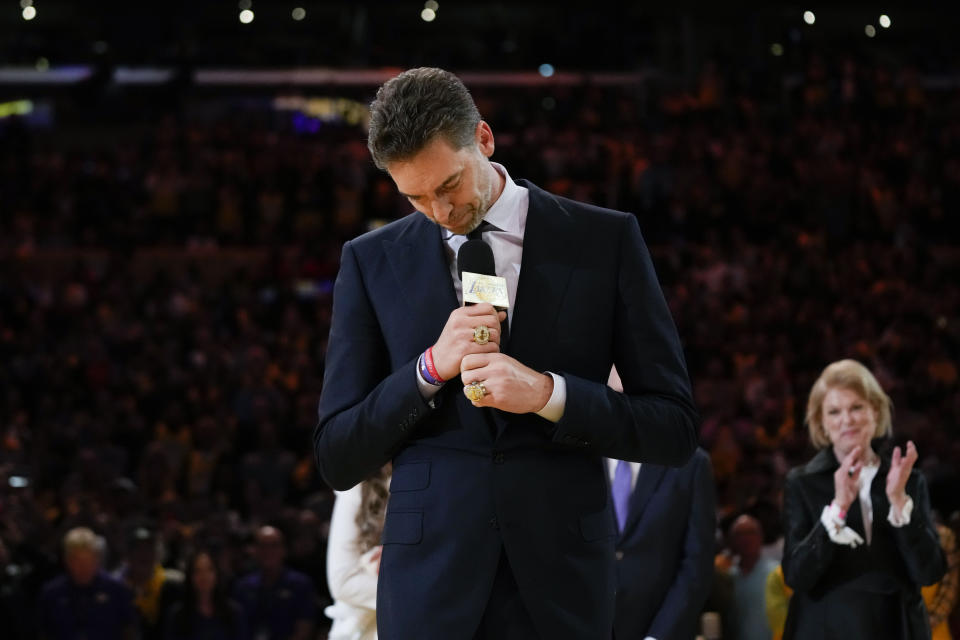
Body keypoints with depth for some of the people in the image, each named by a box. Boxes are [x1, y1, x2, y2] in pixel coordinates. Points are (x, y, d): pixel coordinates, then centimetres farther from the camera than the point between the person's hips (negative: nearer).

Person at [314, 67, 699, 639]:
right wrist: (430, 369, -10)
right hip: (430, 583, 1)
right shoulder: (372, 262, 6)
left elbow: (675, 428, 0)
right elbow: (337, 460, 5)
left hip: (562, 583, -1)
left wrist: (546, 393, -14)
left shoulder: (606, 241, 2)